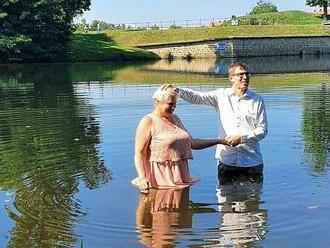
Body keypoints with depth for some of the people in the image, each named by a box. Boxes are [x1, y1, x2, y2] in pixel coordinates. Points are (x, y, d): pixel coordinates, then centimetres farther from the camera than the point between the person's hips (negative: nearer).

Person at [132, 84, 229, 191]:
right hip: (160, 180, -7)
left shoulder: (175, 118, 17)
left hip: (179, 178, 7)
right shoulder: (148, 122, -6)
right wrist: (142, 178, -24)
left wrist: (219, 141, 17)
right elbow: (139, 153, -12)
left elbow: (191, 143, 21)